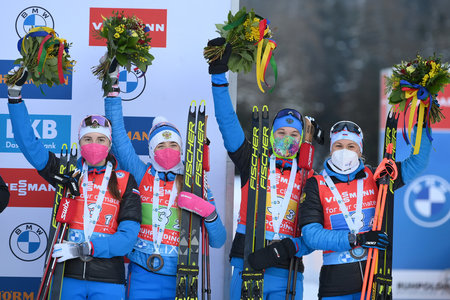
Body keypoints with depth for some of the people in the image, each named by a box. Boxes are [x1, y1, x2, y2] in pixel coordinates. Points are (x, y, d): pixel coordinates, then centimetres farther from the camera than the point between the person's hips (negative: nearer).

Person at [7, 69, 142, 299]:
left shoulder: (124, 181, 4)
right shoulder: (69, 173, 8)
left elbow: (128, 235, -3)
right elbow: (29, 145, 3)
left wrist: (85, 248, -15)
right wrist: (15, 94, -1)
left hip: (108, 280, -1)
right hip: (69, 276, 1)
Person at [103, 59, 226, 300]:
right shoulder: (141, 176, 7)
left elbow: (217, 241, 6)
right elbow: (117, 134, 4)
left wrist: (209, 212, -13)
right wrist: (112, 84, 1)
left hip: (180, 279, 0)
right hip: (143, 277, 0)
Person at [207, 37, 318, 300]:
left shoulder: (308, 180, 9)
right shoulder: (254, 164, 10)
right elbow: (228, 124, 2)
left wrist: (282, 250, -17)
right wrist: (219, 74, -3)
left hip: (286, 275, 0)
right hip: (247, 268, 0)